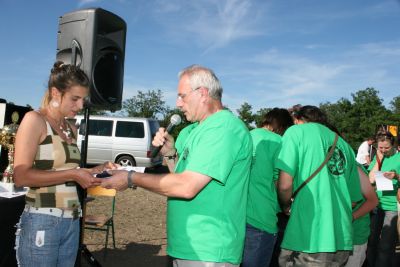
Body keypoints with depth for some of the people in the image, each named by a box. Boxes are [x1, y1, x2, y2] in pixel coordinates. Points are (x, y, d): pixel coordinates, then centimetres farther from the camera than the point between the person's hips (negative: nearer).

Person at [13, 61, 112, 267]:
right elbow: (21, 177, -17)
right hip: (41, 223, -7)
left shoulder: (71, 129, 12)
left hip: (71, 222, 7)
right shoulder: (35, 120, -9)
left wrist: (95, 170, 4)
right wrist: (72, 174, -18)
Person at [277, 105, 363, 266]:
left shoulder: (296, 131, 1)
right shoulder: (344, 145, 17)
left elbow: (285, 185, -9)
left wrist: (286, 206, 9)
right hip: (343, 240, 6)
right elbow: (354, 198, 18)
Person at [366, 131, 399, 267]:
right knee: (371, 241, 12)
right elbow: (371, 179, -2)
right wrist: (379, 160, -5)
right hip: (376, 204, 4)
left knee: (386, 247, 0)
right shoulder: (376, 157, 7)